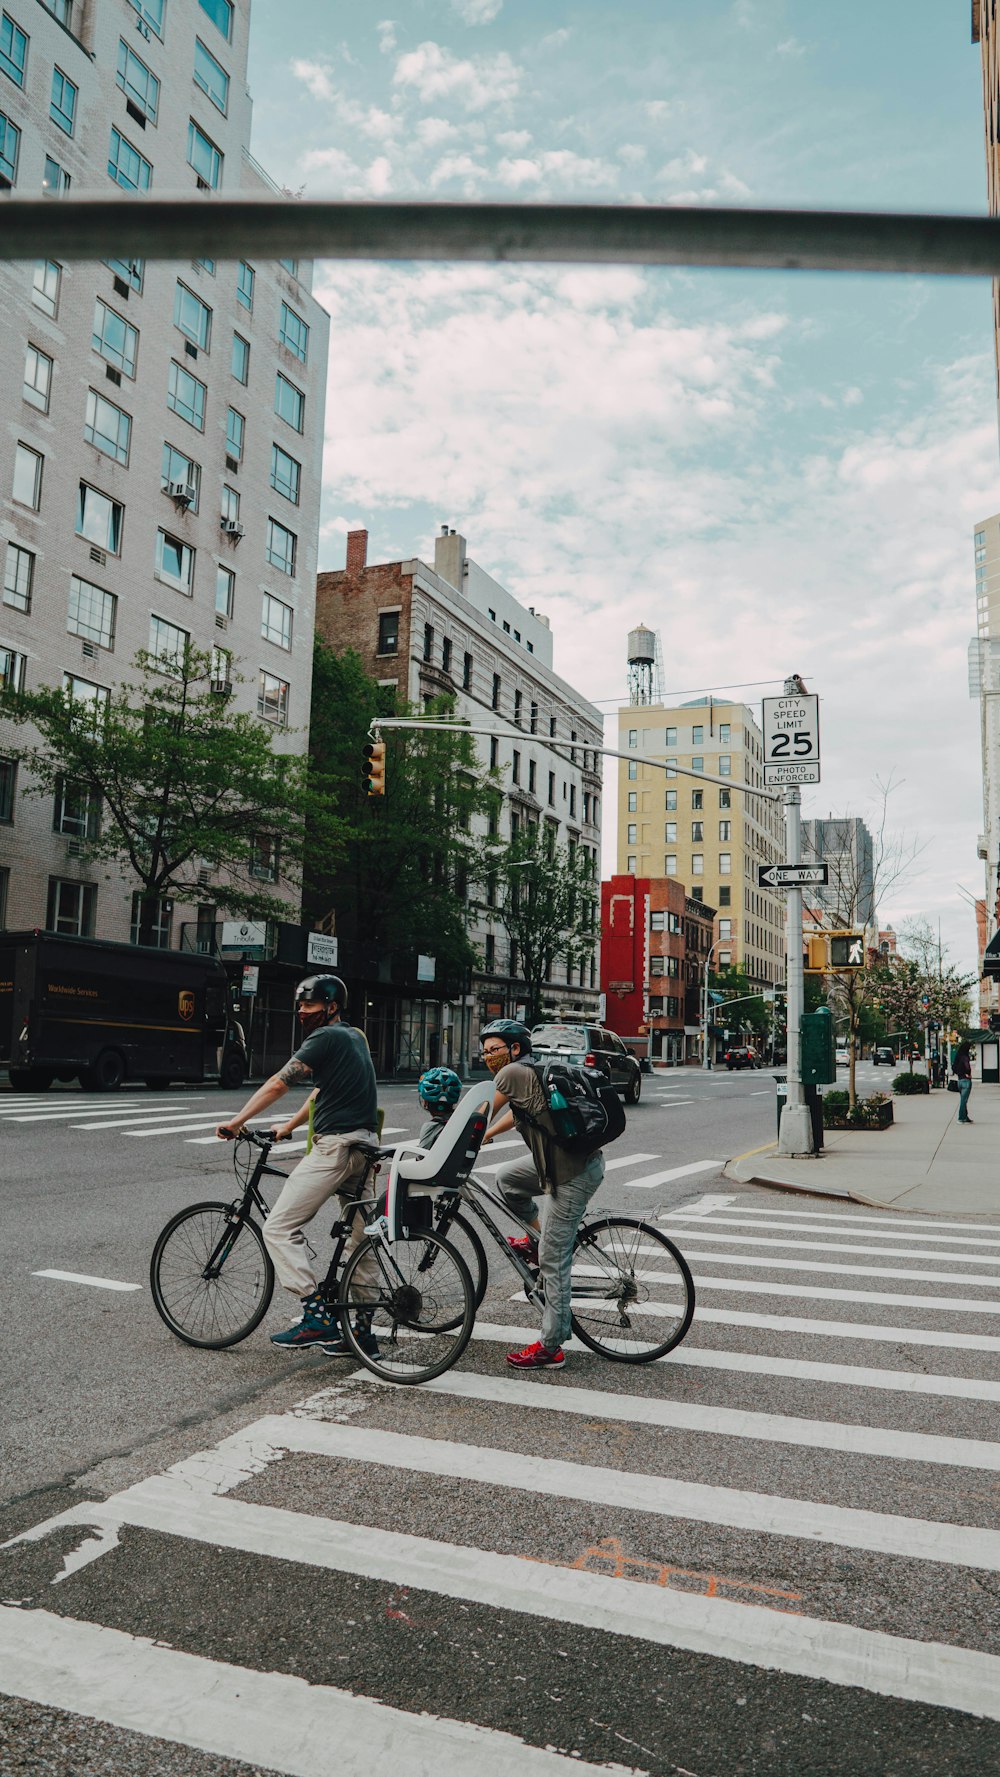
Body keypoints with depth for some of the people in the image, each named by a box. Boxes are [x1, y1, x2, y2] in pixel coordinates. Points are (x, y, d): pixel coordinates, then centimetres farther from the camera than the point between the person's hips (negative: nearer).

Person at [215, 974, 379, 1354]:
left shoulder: (327, 1037, -9)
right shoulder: (355, 1037, 19)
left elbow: (278, 1083, -16)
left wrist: (236, 1121, -12)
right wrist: (287, 1127, 24)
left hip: (335, 1145, -10)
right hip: (365, 1143, 10)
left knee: (279, 1228, -6)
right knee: (359, 1238, 13)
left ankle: (316, 1315, -10)